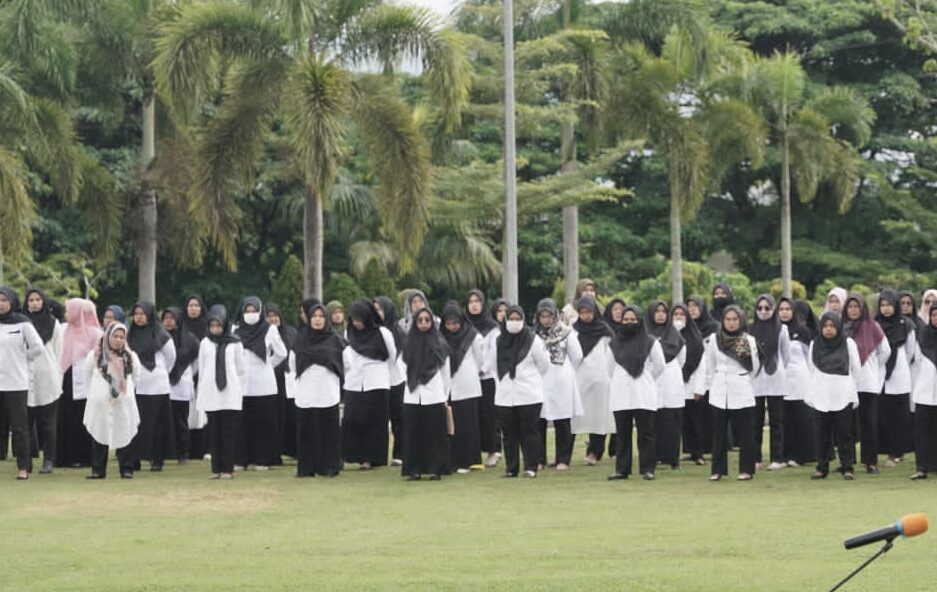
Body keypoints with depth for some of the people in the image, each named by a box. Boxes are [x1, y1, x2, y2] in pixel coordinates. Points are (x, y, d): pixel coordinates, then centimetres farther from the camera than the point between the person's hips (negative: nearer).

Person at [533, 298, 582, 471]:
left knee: (562, 423, 1)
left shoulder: (566, 332, -1)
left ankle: (562, 459, 7)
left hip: (561, 383, -1)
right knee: (538, 422, 0)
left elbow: (577, 356, 6)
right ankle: (539, 459, 8)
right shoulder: (533, 334, 3)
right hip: (539, 383, 1)